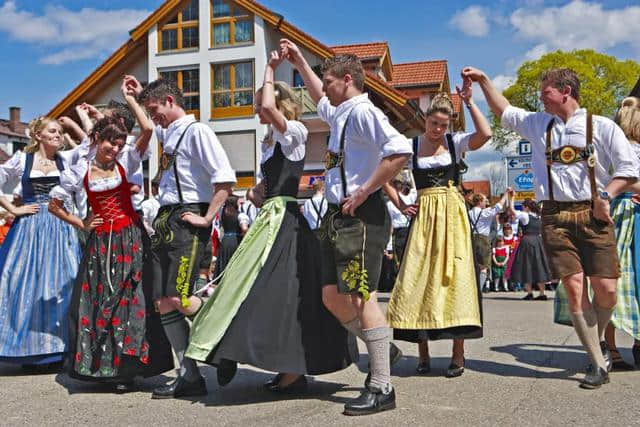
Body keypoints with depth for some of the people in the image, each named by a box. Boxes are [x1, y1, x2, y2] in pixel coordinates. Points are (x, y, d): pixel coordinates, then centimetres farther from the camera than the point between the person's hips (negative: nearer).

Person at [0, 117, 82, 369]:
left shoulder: (65, 160, 8)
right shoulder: (22, 159, 4)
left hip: (60, 229, 2)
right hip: (30, 228, -1)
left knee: (60, 285, 0)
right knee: (29, 284, 0)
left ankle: (59, 345, 9)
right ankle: (31, 348, 9)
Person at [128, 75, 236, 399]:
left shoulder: (196, 131, -7)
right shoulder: (168, 133, 20)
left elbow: (225, 178, -18)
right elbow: (152, 127, 48)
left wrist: (207, 218, -18)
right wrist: (140, 95, 39)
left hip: (187, 221, -9)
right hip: (164, 222, 9)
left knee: (179, 300, -17)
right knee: (163, 304, 5)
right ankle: (190, 377, 11)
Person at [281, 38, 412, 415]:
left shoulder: (363, 112, -11)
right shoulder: (341, 113, 18)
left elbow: (400, 151, -25)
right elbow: (320, 99, 43)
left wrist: (363, 193, -21)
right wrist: (300, 64, 42)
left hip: (361, 215, -10)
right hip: (339, 216, 10)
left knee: (360, 297, -9)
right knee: (333, 296, 10)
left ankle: (382, 388, -2)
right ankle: (383, 350, 28)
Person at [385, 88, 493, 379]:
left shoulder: (456, 142, 4)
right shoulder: (410, 146, 5)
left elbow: (485, 134, -15)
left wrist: (469, 102, -10)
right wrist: (401, 206, 2)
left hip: (452, 215, -1)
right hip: (423, 216, 1)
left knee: (454, 278, -3)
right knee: (419, 279, -1)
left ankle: (458, 354, 4)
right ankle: (422, 352, 10)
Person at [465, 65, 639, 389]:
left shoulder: (602, 127, 4)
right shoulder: (538, 124, 15)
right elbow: (504, 111, 26)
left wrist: (606, 197, -9)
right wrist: (483, 80, 20)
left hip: (592, 214, -2)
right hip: (555, 217, 2)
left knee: (606, 289, -5)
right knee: (574, 288, -6)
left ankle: (596, 340, 26)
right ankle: (598, 364, 2)